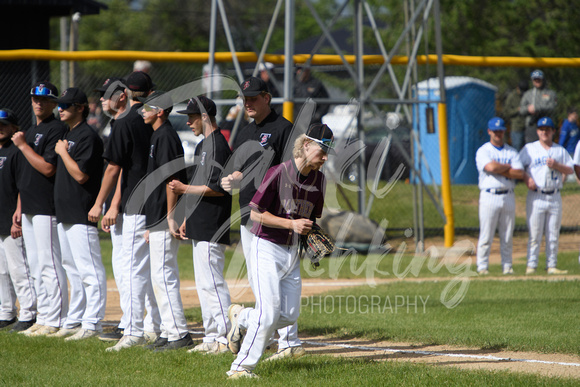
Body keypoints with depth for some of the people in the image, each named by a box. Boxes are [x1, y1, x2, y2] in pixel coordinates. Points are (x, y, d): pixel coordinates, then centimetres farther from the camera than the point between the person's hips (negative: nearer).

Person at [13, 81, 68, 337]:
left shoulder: (56, 129, -9)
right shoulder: (30, 132, 20)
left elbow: (48, 168, -20)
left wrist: (23, 145, -12)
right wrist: (19, 208, 19)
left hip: (46, 208, -10)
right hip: (29, 209, 10)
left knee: (50, 264, -10)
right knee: (36, 266, 11)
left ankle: (56, 322, -9)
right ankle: (43, 318, 15)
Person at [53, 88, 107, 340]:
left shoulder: (88, 136, -13)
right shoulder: (69, 135, 18)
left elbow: (80, 174, -20)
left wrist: (62, 152, -12)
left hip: (82, 215, -11)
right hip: (65, 215, 11)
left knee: (89, 271, -9)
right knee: (73, 271, 15)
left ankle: (92, 324, -10)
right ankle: (75, 320, 21)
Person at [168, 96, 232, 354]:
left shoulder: (218, 146, -14)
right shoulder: (202, 145, 18)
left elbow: (218, 188, -21)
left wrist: (185, 189, -16)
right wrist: (189, 218, 23)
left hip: (212, 229, -11)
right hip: (200, 227, 11)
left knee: (212, 282, -11)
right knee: (204, 283, 12)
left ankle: (226, 337, -10)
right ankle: (212, 337, 16)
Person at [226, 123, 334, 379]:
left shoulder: (319, 180, 4)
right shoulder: (279, 173, -17)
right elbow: (256, 214, -15)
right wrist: (291, 224, -22)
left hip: (292, 251, 7)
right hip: (267, 249, -7)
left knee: (289, 315, 6)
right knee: (269, 312, -14)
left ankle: (242, 318, 30)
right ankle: (241, 367, -4)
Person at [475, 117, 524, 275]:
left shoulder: (512, 152, 13)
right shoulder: (483, 151, 3)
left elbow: (520, 173, -1)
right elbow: (490, 167, -17)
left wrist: (499, 170, -9)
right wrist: (508, 167, -2)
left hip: (508, 196, 3)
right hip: (489, 196, -3)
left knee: (508, 236, 5)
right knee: (486, 235, -6)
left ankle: (507, 266, 11)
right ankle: (482, 266, -2)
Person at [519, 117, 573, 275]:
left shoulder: (560, 150, 14)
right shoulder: (529, 149, 8)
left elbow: (570, 170, 8)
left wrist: (556, 165, -9)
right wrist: (526, 178, -13)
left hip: (555, 198, 3)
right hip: (536, 197, -3)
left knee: (553, 235, 3)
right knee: (534, 234, -5)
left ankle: (551, 266, 8)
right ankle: (531, 266, -2)